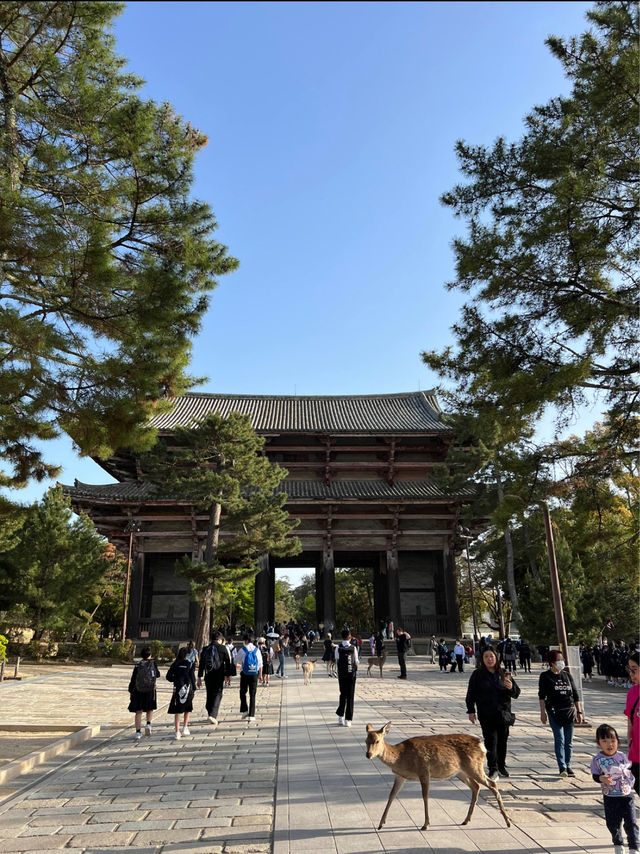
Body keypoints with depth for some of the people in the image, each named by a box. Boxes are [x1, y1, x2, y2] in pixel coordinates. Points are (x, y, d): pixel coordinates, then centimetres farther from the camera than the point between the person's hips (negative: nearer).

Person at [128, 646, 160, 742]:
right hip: (150, 690, 0)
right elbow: (157, 674, 10)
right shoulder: (153, 663, -3)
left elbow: (133, 679, -2)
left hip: (138, 691, 0)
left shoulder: (138, 665, -3)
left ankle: (138, 732, 5)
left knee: (138, 712, 8)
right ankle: (148, 724, -4)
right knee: (150, 709, 18)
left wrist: (130, 692, 9)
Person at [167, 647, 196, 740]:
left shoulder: (175, 664, 0)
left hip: (177, 688, 1)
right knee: (187, 709, 19)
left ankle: (177, 732, 0)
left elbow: (168, 676, 1)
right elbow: (192, 677, -6)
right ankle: (185, 728, 18)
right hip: (187, 688, -1)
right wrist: (193, 688, 4)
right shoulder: (189, 664, -6)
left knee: (177, 711, 4)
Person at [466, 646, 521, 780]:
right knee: (491, 741, -8)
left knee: (503, 740, 10)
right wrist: (471, 711, -4)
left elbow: (517, 693, 11)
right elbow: (471, 694, 2)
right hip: (486, 714, -3)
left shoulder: (504, 674, 7)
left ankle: (501, 766, 28)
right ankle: (493, 770, -3)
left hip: (504, 713, 3)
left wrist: (511, 687, -11)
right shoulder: (477, 674, 0)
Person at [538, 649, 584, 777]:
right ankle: (562, 767, -6)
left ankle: (568, 765, 18)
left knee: (569, 741, 7)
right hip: (554, 712, -4)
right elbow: (541, 695, -1)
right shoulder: (545, 676, 0)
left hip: (569, 711, 4)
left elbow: (575, 695, 15)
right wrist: (543, 712, -7)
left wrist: (579, 712, 11)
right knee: (559, 739, -9)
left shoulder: (567, 675, 11)